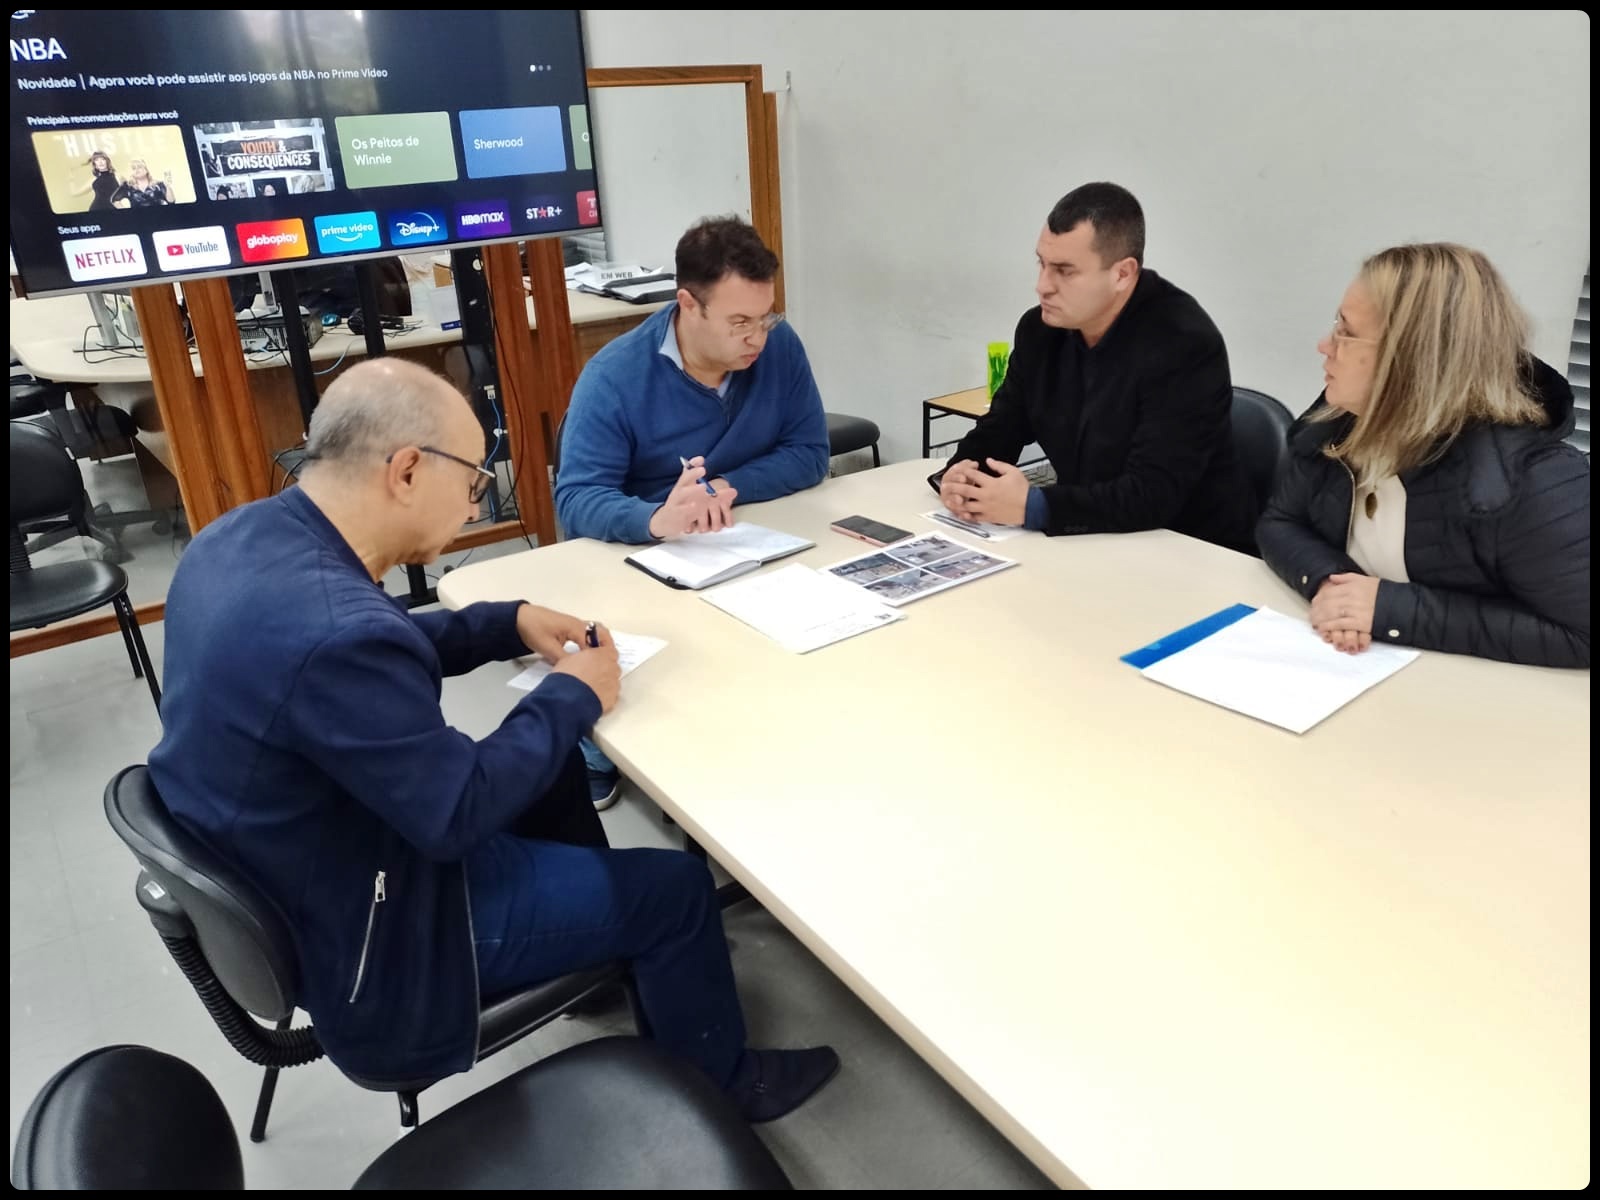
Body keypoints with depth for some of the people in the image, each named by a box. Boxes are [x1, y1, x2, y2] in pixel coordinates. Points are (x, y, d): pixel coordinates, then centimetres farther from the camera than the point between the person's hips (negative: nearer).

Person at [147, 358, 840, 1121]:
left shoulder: (242, 536, -6)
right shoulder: (333, 630, -36)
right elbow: (459, 814, -26)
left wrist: (508, 625, 2)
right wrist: (572, 697, -13)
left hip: (278, 868, 9)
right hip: (358, 930, -9)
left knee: (555, 770, 23)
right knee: (676, 888, 1)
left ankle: (616, 952, 44)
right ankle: (718, 1089, 28)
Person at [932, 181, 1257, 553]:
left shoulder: (1185, 345, -21)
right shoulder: (1040, 329, -2)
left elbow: (1152, 494, -28)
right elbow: (999, 429, 6)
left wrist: (1031, 506, -33)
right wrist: (959, 474, -16)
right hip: (1094, 540, 6)